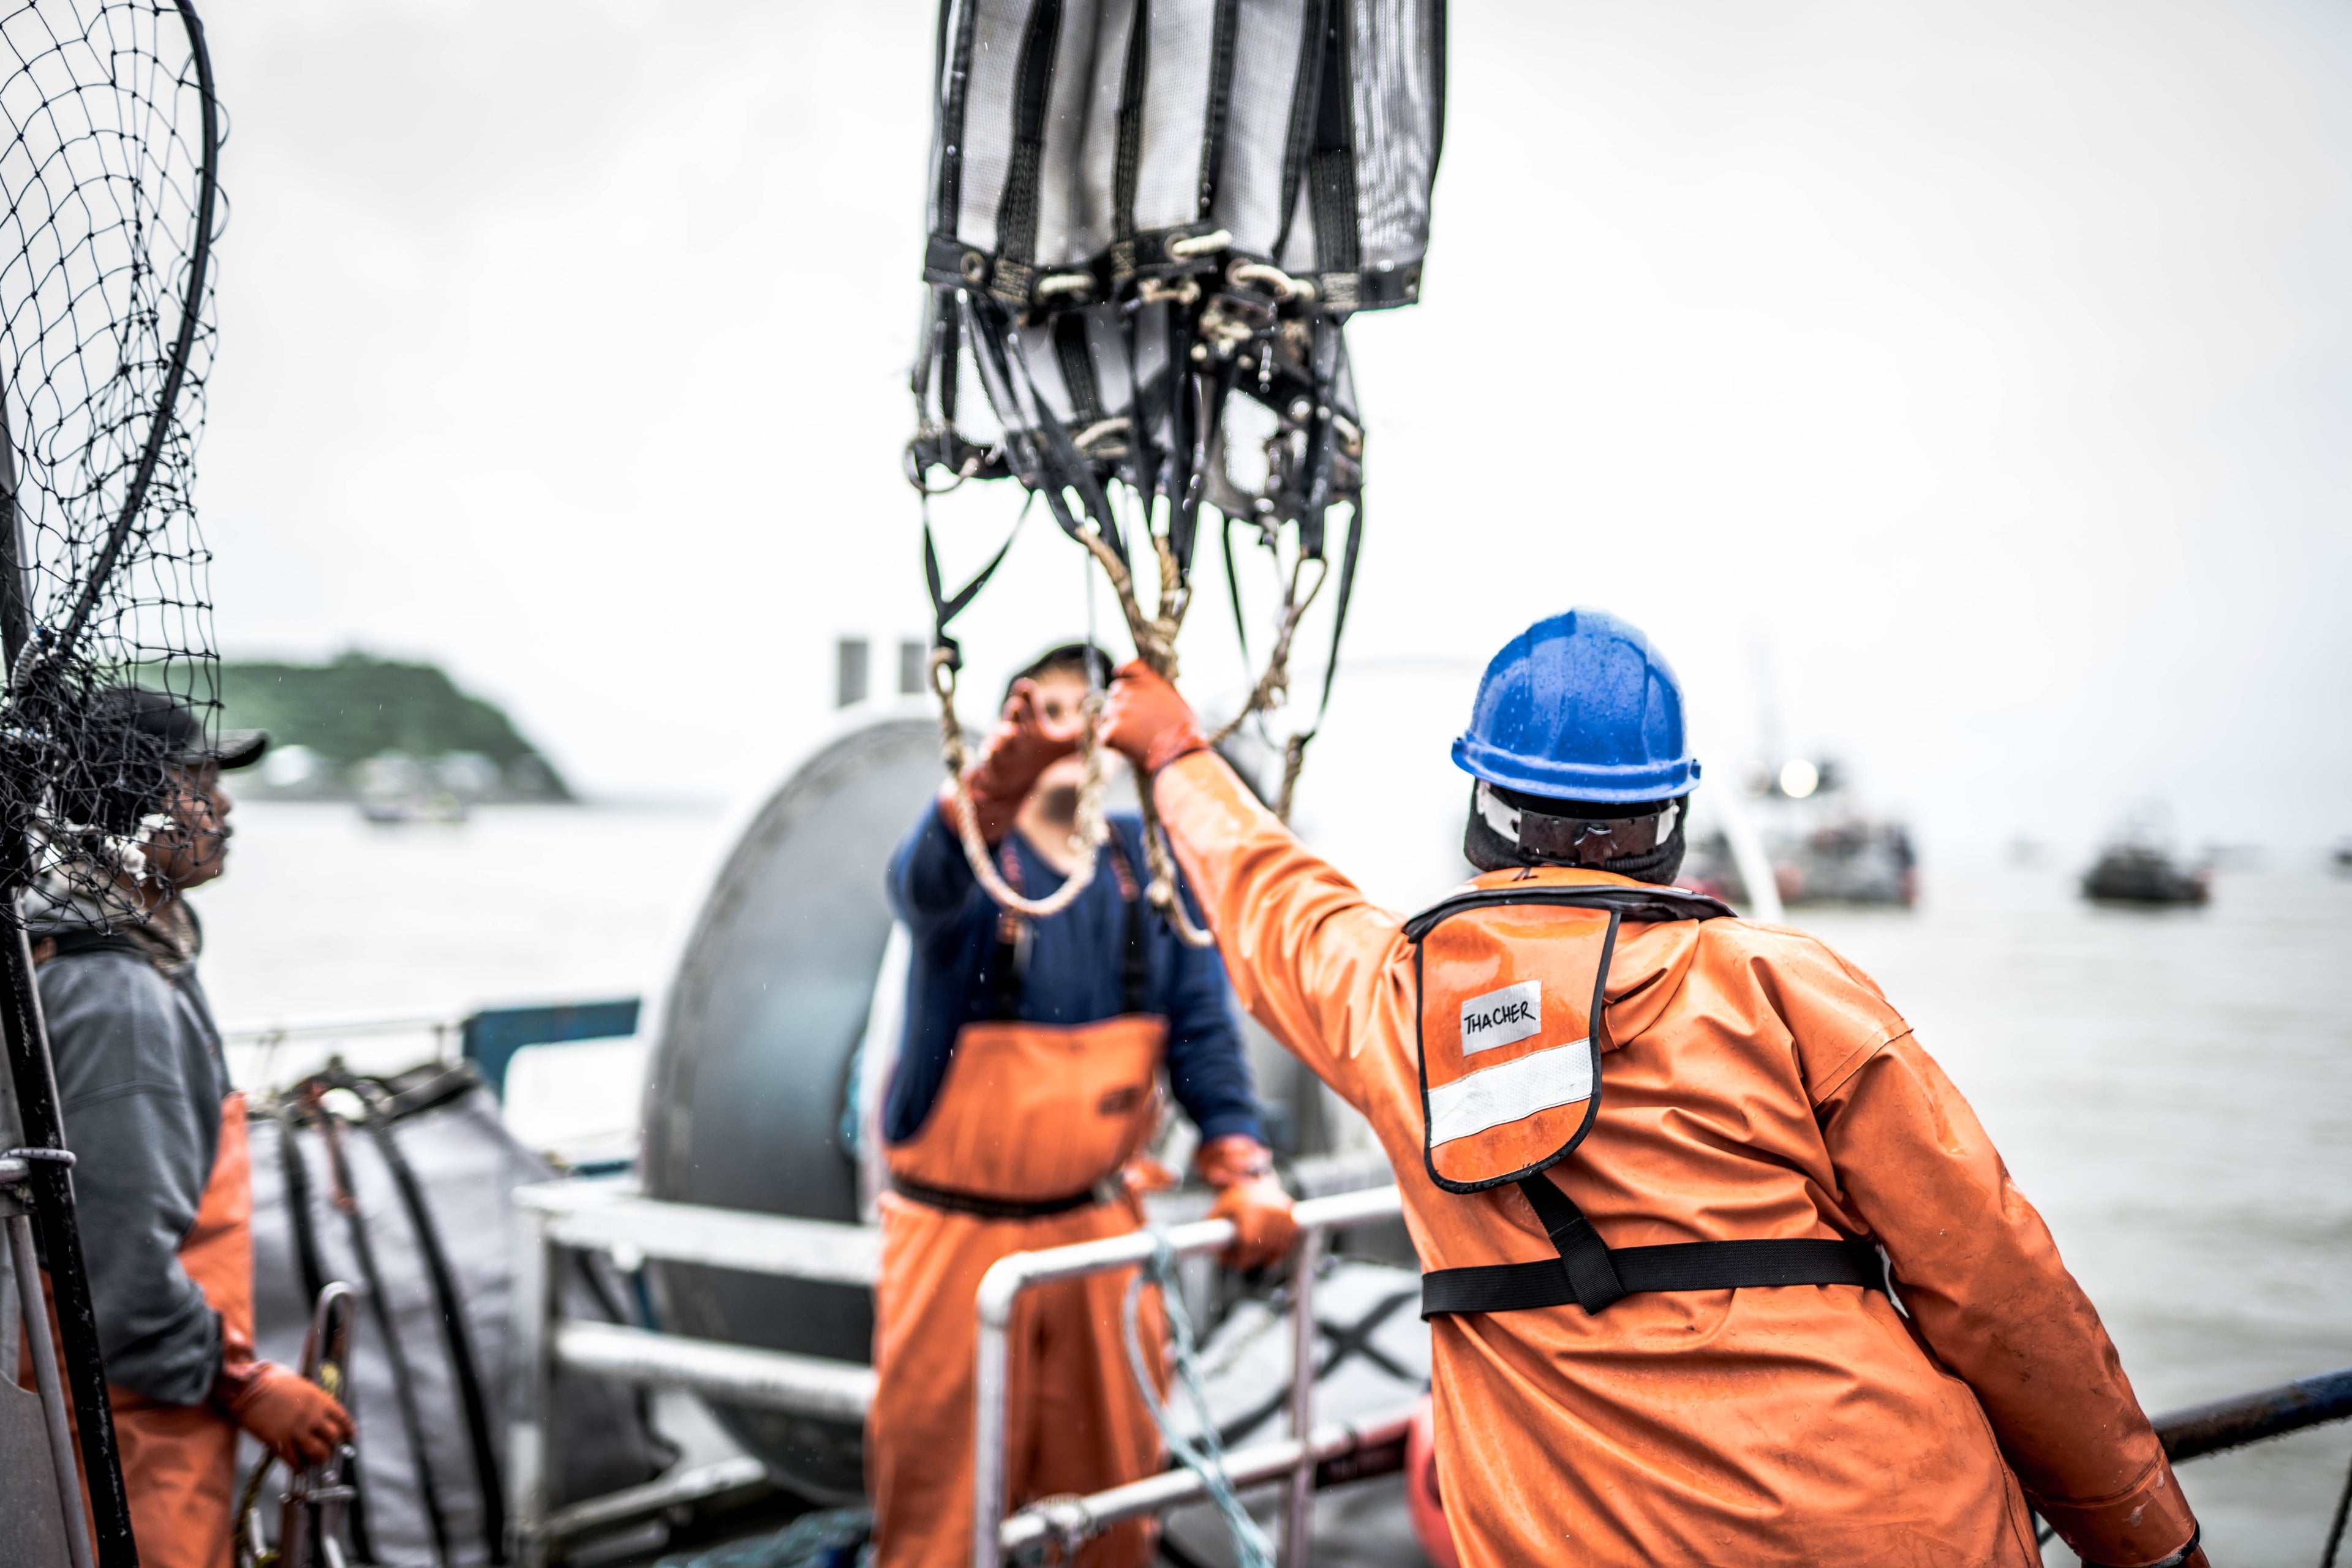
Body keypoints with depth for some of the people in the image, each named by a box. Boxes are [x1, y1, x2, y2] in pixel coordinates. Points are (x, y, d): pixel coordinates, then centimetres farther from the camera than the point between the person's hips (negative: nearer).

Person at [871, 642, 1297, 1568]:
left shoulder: (1151, 863, 3)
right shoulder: (973, 864, -10)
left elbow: (1201, 1024, 2)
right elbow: (929, 878, -35)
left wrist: (1243, 1167, -11)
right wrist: (986, 794, -57)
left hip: (1101, 1225, 4)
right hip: (957, 1235, -3)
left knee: (1114, 1490, 12)